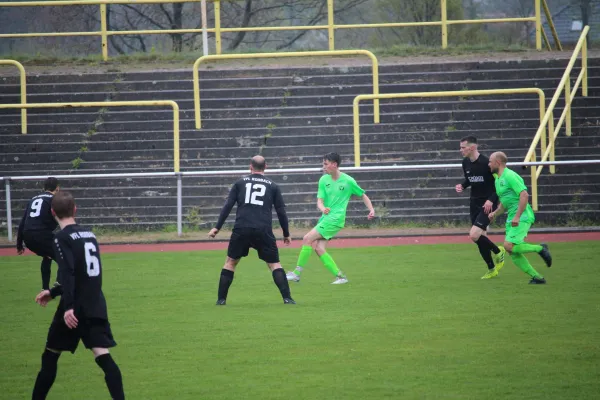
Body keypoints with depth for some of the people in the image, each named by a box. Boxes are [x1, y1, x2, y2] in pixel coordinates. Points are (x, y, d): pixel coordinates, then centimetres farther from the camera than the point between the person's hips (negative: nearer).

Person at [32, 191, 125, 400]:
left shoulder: (62, 238, -9)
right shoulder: (89, 235, 15)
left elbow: (67, 274, -22)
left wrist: (68, 307, -28)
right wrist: (53, 292, 28)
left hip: (75, 309, -6)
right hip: (96, 306, 6)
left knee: (50, 356, 10)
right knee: (103, 356, -5)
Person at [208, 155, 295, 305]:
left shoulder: (240, 183, 12)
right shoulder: (272, 186, 13)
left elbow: (227, 206, 5)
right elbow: (281, 211, 13)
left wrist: (217, 227, 7)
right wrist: (286, 234, 21)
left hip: (241, 230, 0)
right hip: (264, 231, 0)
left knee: (230, 262, 15)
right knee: (274, 264, 7)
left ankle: (221, 299, 11)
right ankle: (287, 298, -5)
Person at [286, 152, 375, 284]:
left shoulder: (348, 181, -6)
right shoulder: (324, 180, 7)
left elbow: (363, 195, 6)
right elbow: (319, 201, 1)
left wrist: (371, 210, -7)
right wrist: (323, 208, -22)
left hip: (336, 219, -6)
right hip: (325, 218, 6)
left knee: (307, 238, -15)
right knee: (319, 248, -5)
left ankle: (297, 273, -10)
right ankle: (340, 276, 3)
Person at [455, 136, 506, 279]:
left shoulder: (486, 163, -19)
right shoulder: (466, 163, 3)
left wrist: (491, 200, -23)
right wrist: (462, 186, -1)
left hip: (487, 204, -7)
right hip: (474, 203, 7)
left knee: (474, 235, -18)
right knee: (481, 238, 9)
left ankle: (497, 251, 6)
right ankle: (492, 269, 25)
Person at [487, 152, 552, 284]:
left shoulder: (510, 176, -12)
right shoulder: (498, 180, 19)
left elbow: (524, 195, -22)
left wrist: (517, 216, -26)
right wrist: (495, 213, 13)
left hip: (522, 217, -10)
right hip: (512, 218, 10)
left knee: (509, 246, -21)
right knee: (513, 253, 1)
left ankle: (540, 248, -4)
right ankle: (537, 277, 6)